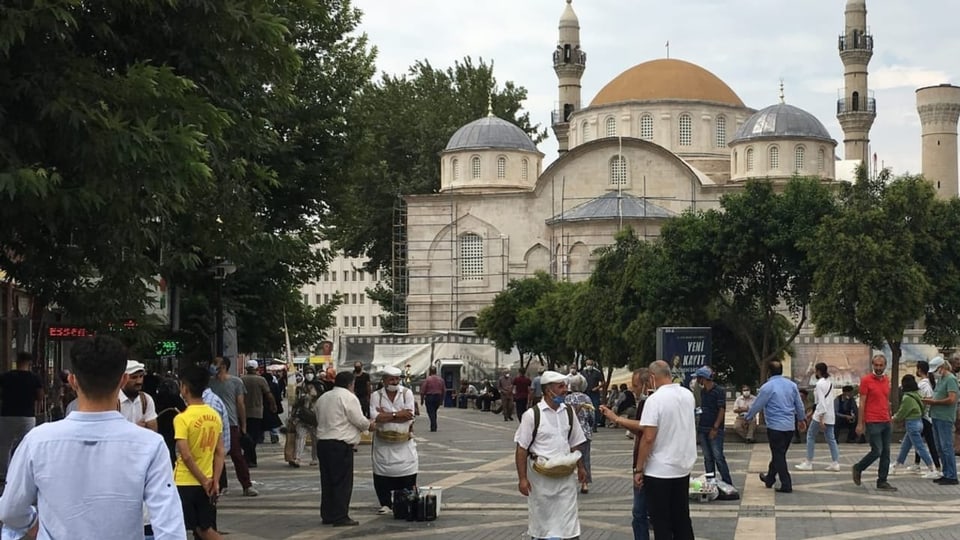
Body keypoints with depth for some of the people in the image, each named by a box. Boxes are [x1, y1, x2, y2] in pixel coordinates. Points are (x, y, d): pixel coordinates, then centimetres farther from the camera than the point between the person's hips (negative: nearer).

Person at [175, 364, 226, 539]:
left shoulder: (182, 418, -16)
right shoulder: (215, 416, 4)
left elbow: (186, 456, -20)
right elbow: (220, 453, 4)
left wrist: (204, 480, -11)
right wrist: (215, 481, 2)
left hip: (185, 483, -6)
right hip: (206, 484, 6)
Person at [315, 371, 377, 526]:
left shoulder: (322, 398, 16)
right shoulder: (348, 397, -8)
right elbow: (359, 420, -10)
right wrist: (369, 425, 11)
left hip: (322, 442, 8)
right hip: (340, 444, -8)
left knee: (327, 480, 13)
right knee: (342, 481, -3)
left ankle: (327, 515, 16)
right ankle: (340, 517, -4)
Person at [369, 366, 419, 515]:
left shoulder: (407, 393, -1)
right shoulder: (376, 396, 0)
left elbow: (409, 417, -12)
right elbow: (375, 417, -15)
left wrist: (386, 415, -12)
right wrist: (397, 415, -15)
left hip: (404, 442, 0)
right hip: (383, 443, 0)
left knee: (408, 476, -1)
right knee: (381, 476, 3)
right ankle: (385, 504, 15)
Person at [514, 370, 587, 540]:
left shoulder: (568, 412, 6)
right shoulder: (532, 414, -10)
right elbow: (521, 449, -10)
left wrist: (580, 467, 12)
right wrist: (522, 479, -13)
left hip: (565, 474, 4)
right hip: (540, 475, -4)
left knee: (569, 518, -1)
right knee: (540, 519, 9)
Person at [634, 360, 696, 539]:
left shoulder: (655, 400, -18)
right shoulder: (688, 395, 4)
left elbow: (648, 438, -21)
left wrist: (638, 469, -14)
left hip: (659, 470, -6)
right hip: (683, 466, 7)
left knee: (661, 523, 1)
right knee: (682, 518, 15)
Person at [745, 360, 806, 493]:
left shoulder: (767, 387, -11)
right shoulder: (791, 385, 6)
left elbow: (757, 405, -4)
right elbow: (799, 404, 14)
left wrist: (748, 418, 13)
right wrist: (802, 419, 30)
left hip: (775, 426, -6)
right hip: (790, 426, 6)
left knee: (778, 456, -1)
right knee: (780, 454, 18)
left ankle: (786, 485, -4)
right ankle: (769, 479, 33)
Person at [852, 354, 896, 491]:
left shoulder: (886, 380, 12)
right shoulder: (866, 380, -7)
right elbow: (862, 403, -8)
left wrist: (890, 418, 16)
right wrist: (860, 424, -10)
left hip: (886, 422, 7)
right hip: (872, 422, -7)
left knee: (886, 453, 5)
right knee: (877, 451, -9)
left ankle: (882, 482, 10)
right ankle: (858, 468, 15)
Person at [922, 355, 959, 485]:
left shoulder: (950, 379, -12)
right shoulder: (940, 379, 17)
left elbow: (951, 399, -21)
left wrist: (934, 402, -14)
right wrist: (930, 399, 4)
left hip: (945, 418, -10)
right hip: (937, 417, 10)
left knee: (946, 447, -8)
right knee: (940, 448, 13)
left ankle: (951, 477, -5)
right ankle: (946, 474, 19)